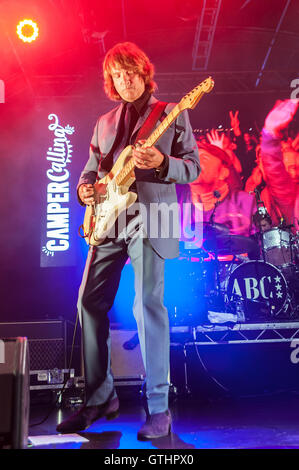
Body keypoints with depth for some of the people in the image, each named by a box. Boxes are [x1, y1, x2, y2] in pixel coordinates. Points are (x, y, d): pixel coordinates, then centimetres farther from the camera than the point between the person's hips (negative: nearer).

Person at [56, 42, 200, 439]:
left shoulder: (172, 113, 10)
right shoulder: (104, 123, 24)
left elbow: (193, 166, 2)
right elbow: (91, 168, 23)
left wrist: (161, 163, -18)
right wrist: (84, 188, 1)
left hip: (149, 219, -5)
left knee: (148, 305, -12)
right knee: (89, 304, 1)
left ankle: (158, 408, 2)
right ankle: (100, 399, 17)